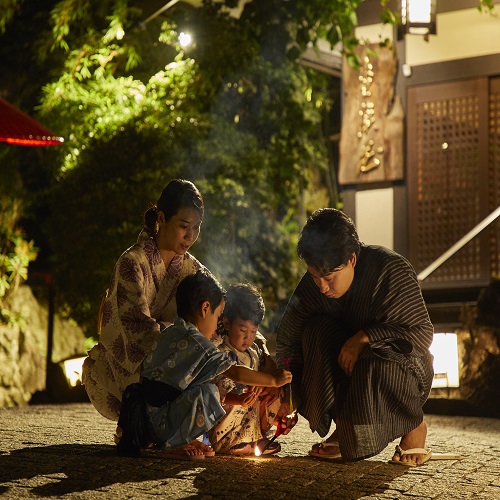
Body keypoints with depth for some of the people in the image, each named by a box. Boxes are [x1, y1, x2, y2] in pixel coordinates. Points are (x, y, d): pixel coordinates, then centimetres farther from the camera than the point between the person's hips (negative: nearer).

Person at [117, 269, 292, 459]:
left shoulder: (168, 333, 18)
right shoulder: (196, 342, -11)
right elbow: (236, 373, -8)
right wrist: (274, 380, 5)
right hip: (160, 423, -9)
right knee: (205, 393, -20)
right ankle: (174, 446, -10)